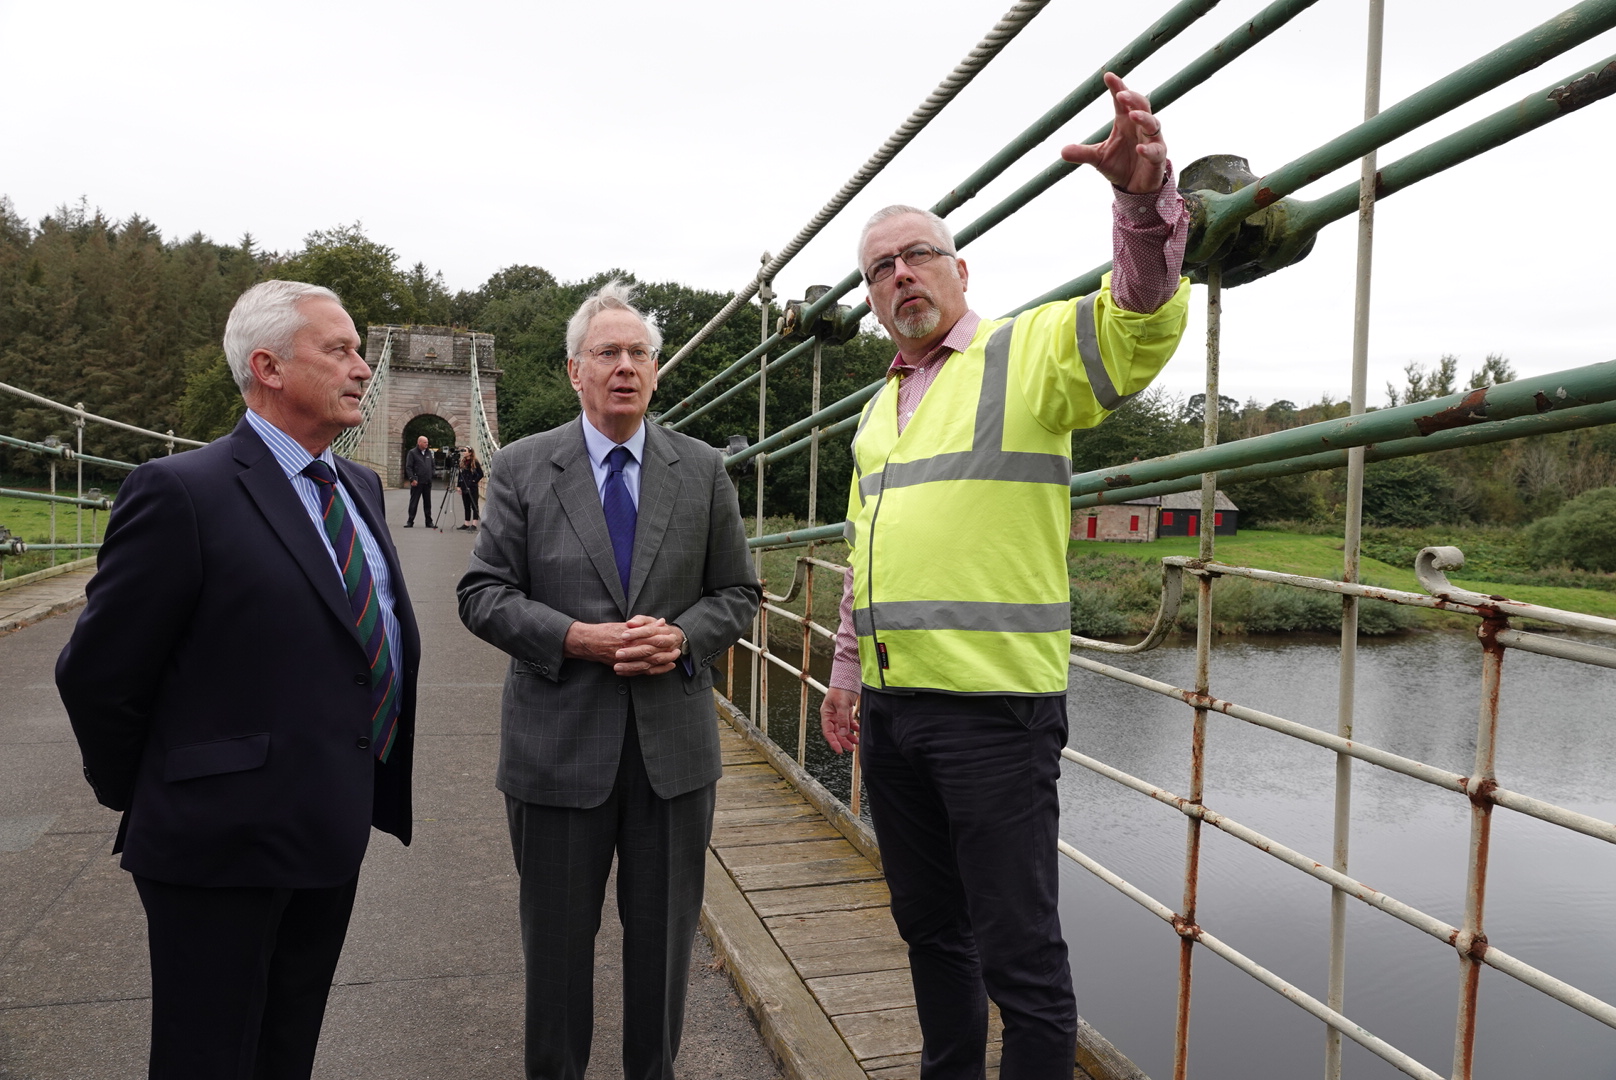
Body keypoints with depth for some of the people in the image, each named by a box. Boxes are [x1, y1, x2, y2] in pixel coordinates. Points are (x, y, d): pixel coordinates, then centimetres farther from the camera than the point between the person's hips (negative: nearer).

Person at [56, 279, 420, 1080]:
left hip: (333, 833, 7)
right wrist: (140, 801, 1)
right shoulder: (181, 493, -16)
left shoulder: (359, 487, 8)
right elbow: (96, 675, -11)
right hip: (224, 845, -6)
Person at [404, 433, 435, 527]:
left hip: (427, 483, 5)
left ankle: (429, 522, 14)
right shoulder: (412, 453, -3)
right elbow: (408, 467, -8)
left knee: (427, 503, 8)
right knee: (413, 502, -2)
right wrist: (412, 479, -16)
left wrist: (431, 477, 9)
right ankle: (410, 521, 2)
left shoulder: (429, 453, 14)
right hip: (417, 482, -5)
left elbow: (433, 466, 20)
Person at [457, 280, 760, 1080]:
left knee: (664, 932, 15)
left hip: (673, 741, 2)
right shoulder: (522, 468, -1)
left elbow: (737, 592, 6)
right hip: (559, 741, -1)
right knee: (557, 937, 13)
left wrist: (683, 636, -13)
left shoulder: (703, 471, 3)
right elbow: (481, 594, -4)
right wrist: (574, 638, -18)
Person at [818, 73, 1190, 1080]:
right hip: (892, 707, 8)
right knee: (928, 924, 20)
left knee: (1019, 950, 1)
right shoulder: (880, 410, 19)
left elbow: (1146, 321, -22)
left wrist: (1145, 194, -39)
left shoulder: (1028, 351, -2)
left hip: (996, 705, -7)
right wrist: (848, 674, 26)